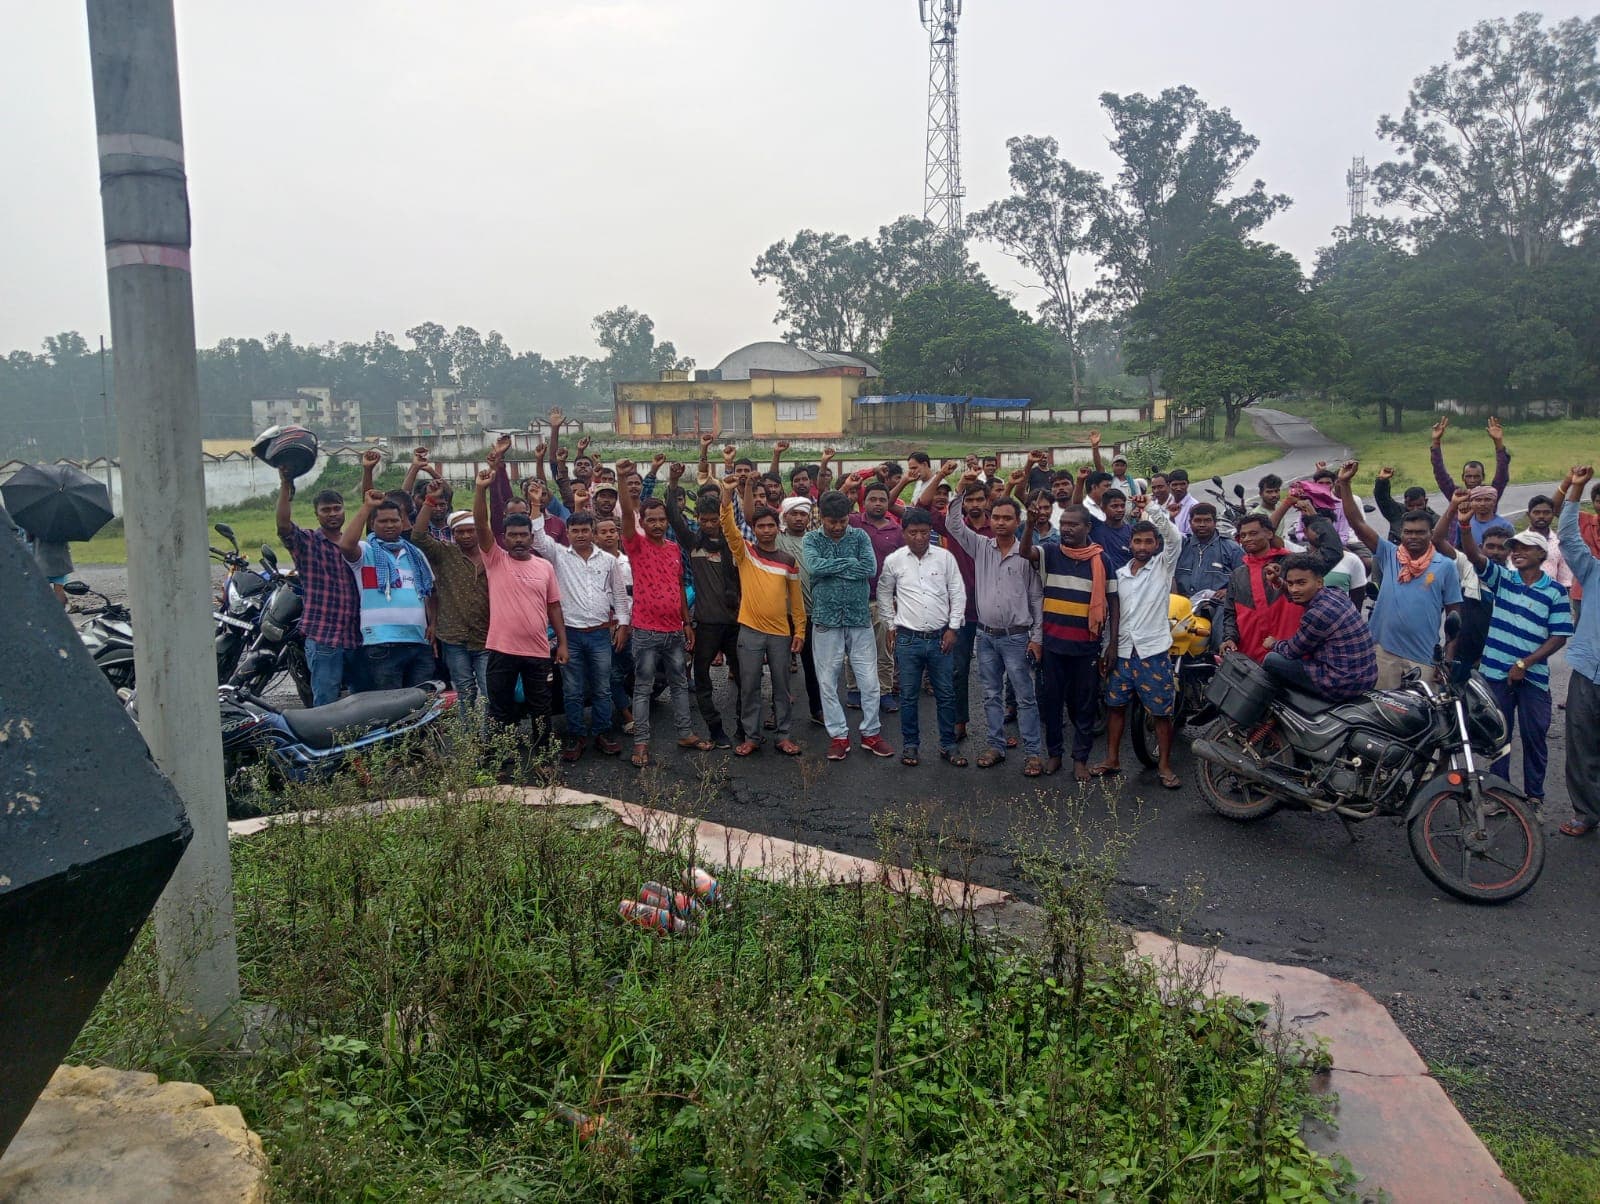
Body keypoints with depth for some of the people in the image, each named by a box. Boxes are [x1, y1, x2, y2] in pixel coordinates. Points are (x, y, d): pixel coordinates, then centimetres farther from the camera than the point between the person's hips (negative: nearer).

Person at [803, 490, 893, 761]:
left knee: (869, 680, 4)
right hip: (826, 619, 0)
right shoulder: (812, 539, 0)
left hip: (859, 617, 1)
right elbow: (814, 566, -20)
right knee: (828, 682, 5)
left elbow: (871, 569, -13)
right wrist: (851, 562, -13)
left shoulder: (860, 536, 3)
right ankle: (838, 736, 17)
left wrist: (831, 567, -12)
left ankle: (871, 733, 19)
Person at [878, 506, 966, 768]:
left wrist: (953, 628, -1)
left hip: (941, 637, 1)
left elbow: (958, 594, 4)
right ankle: (910, 744, 20)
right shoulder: (893, 560, -1)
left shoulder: (945, 557, -1)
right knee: (908, 696, 7)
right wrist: (892, 626, 8)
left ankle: (948, 745, 19)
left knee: (946, 694, 7)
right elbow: (884, 595, 12)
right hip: (908, 639, 0)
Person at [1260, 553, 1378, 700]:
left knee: (1271, 660, -2)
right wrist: (1280, 582, 22)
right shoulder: (1338, 594, 4)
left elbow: (1292, 652, -6)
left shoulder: (1317, 614, -23)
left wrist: (1274, 644, 13)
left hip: (1342, 685, -9)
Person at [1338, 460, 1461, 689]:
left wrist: (1449, 657, -1)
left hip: (1424, 657, -1)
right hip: (1384, 651, 1)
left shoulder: (1445, 566, 2)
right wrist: (1344, 484, -9)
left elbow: (1454, 613, 4)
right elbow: (1357, 524, -2)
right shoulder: (1389, 555, 5)